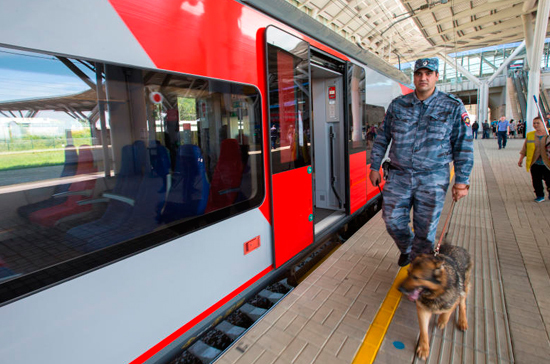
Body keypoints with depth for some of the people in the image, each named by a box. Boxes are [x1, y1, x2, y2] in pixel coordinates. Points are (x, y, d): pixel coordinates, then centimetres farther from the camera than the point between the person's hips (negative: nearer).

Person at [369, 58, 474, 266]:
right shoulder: (397, 105, 5)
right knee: (393, 220, 6)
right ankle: (407, 251, 38)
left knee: (425, 230, 5)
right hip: (398, 176, 2)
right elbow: (382, 137, 11)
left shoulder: (453, 107, 0)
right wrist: (375, 167, 8)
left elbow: (463, 147, 1)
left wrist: (461, 182, -4)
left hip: (432, 180, -2)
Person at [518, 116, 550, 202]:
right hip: (534, 163, 2)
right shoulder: (530, 135, 7)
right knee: (536, 181, 5)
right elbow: (524, 148, 10)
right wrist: (521, 159, 7)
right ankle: (539, 196, 19)